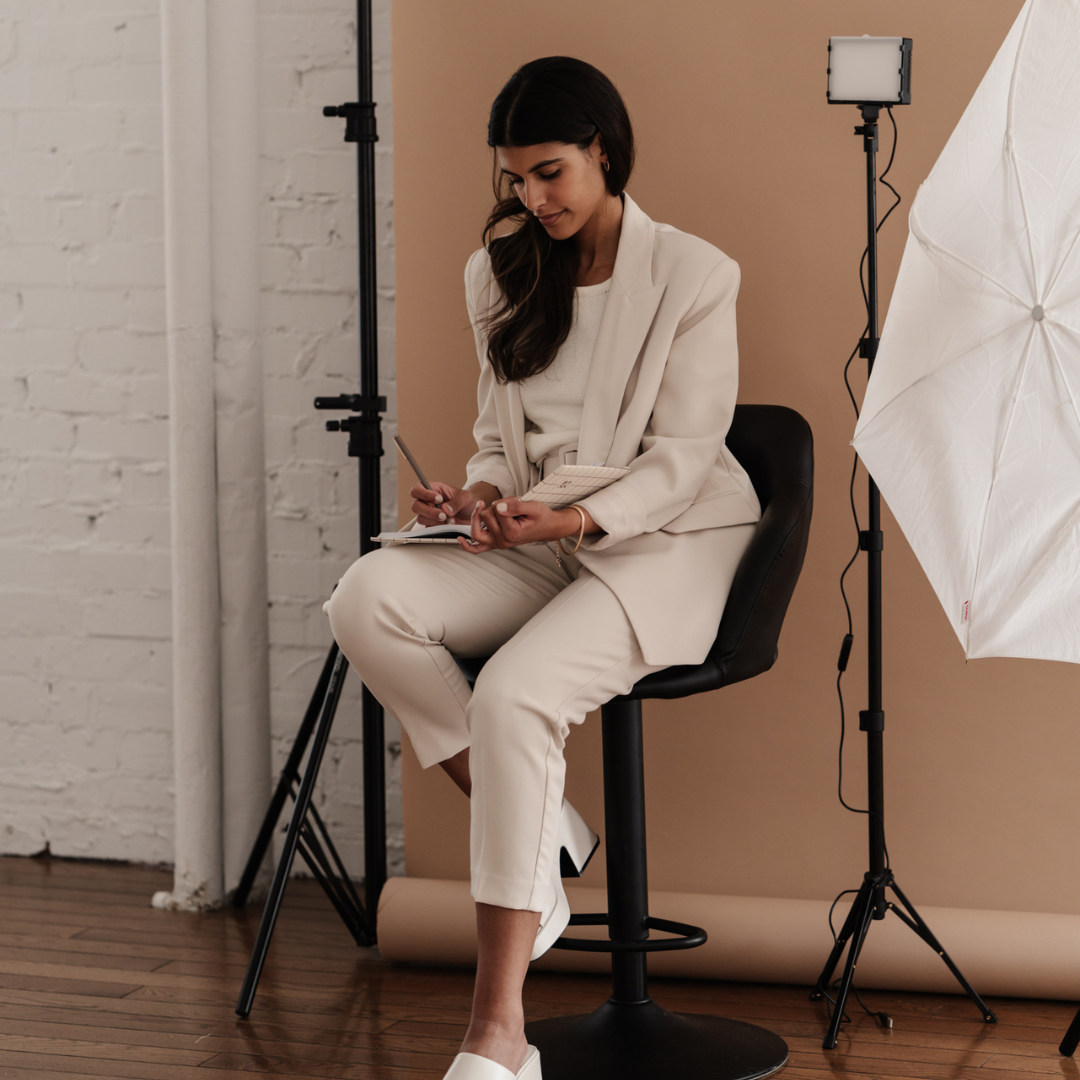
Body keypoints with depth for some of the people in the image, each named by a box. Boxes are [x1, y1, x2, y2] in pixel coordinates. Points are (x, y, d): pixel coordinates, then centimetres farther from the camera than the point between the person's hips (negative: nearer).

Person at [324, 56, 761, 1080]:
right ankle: (540, 826, -14)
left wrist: (580, 519, -28)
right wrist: (478, 496, -11)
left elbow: (679, 460, -10)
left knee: (514, 693, -33)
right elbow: (501, 438, 14)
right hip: (539, 538, 6)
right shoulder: (501, 272, 11)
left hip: (666, 540, -6)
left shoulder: (693, 276, -7)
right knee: (368, 597, -25)